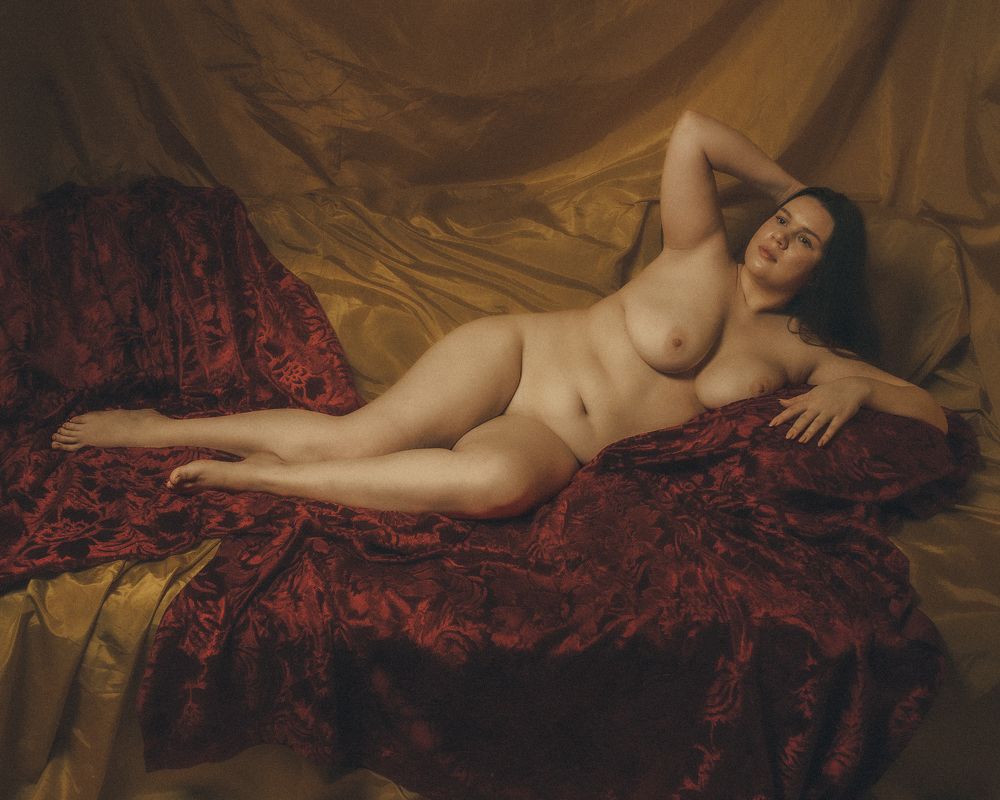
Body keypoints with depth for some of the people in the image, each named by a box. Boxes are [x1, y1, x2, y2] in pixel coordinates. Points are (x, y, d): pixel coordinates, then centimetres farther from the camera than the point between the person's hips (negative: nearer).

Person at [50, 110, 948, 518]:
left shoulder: (796, 350, 12)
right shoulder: (703, 256, 6)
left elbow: (933, 410, 12)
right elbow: (694, 130, -1)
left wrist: (853, 387, -9)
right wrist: (789, 187, 10)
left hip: (556, 445, 1)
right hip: (516, 355, -1)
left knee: (503, 478, -36)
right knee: (350, 437, -21)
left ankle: (257, 474, -20)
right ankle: (162, 429, 4)